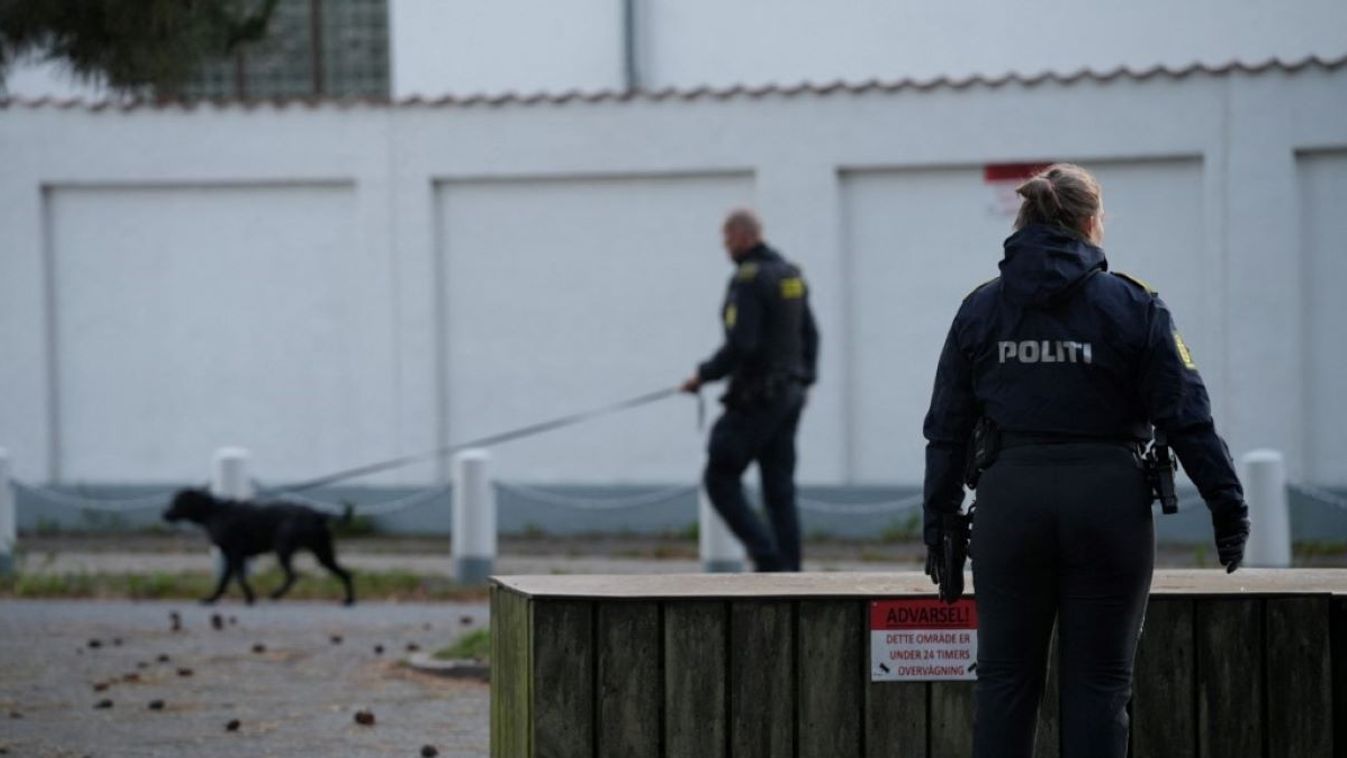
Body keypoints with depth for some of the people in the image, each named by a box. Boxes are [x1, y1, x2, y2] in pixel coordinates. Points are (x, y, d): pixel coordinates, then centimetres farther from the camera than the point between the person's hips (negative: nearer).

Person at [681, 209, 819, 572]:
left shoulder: (749, 280, -15)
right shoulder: (791, 274, 12)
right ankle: (788, 573, 4)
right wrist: (803, 379, 24)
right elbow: (809, 335, 18)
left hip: (755, 399, -9)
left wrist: (704, 375, -11)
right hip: (789, 395, 9)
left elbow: (740, 346, -22)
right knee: (779, 489, 8)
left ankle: (767, 556, -10)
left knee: (720, 480, 0)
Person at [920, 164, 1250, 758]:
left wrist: (939, 528, 12)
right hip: (1108, 503, -2)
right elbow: (1187, 420, -5)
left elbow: (947, 430, 7)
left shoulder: (980, 308, 6)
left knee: (1004, 679, 8)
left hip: (1009, 502, 2)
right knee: (1098, 682, 3)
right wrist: (1228, 508, -1)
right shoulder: (1133, 306, -2)